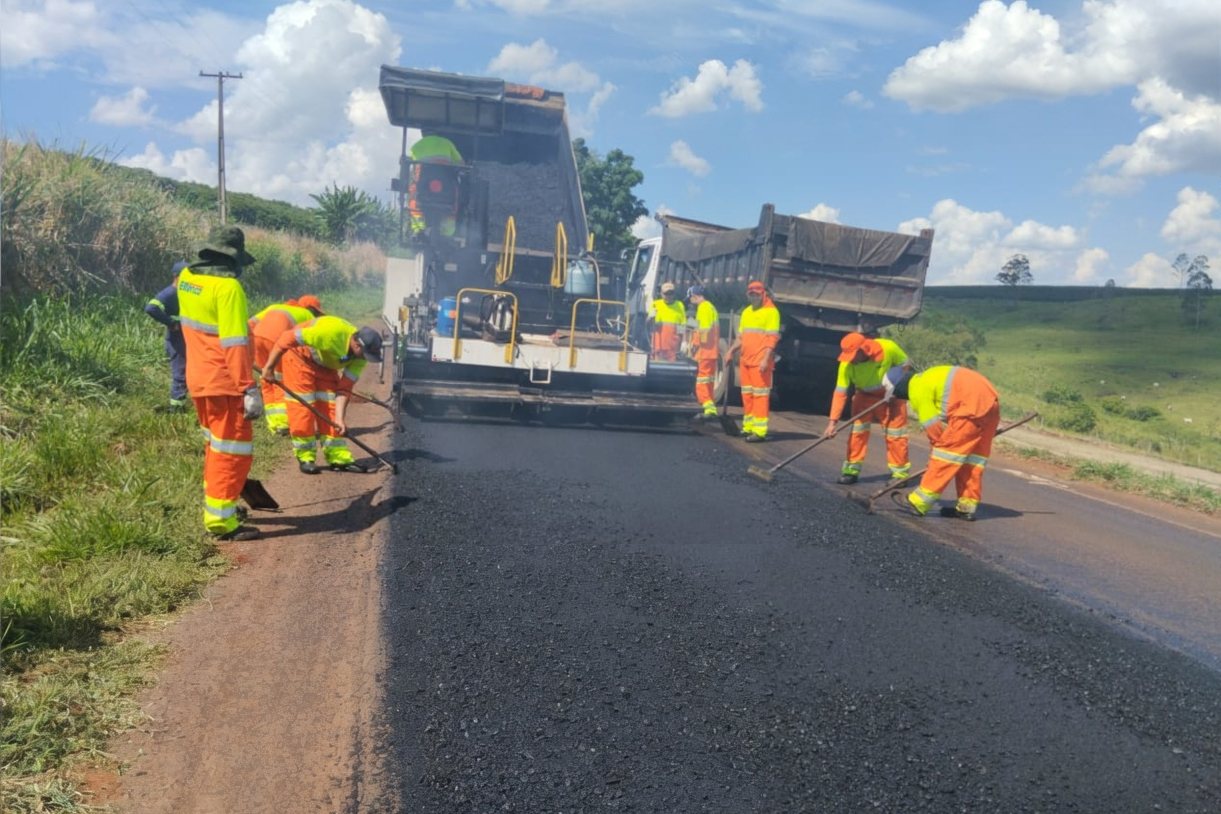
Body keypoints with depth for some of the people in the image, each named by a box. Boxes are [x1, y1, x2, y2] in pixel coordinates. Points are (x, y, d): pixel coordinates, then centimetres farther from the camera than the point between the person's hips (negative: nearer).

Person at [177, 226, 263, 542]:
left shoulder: (186, 278, 7)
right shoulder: (228, 287, -19)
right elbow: (235, 345, -24)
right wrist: (250, 389, -24)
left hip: (198, 377, 9)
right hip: (223, 383, -9)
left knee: (216, 446, 23)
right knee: (234, 450, -2)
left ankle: (215, 503, 35)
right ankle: (221, 521, 1)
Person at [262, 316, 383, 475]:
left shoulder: (360, 356, -18)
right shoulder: (331, 331, -39)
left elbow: (344, 388, -13)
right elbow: (287, 338, -33)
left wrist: (339, 418, -20)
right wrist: (269, 367, -25)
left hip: (326, 364, 6)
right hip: (299, 356, -6)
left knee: (330, 407, 0)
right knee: (302, 407, -9)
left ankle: (338, 457, 5)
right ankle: (305, 458, 2)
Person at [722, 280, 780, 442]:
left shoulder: (771, 311, -7)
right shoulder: (746, 312, 17)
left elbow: (773, 338, -13)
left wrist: (766, 359, -21)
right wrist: (731, 351, 10)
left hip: (760, 361, -8)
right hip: (745, 360, 8)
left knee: (760, 394, -7)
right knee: (747, 394, 11)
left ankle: (760, 430, -8)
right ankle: (748, 426, 19)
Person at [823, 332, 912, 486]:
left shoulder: (888, 348, -32)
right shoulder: (847, 363, -28)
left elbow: (904, 366, -12)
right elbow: (840, 392, -26)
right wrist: (833, 421, -31)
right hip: (865, 396, 2)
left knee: (895, 434, -1)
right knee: (857, 431, -5)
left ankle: (900, 472, 11)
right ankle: (852, 470, 6)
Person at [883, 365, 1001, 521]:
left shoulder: (918, 389, -4)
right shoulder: (927, 379, 24)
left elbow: (932, 425, -3)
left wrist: (939, 445, 10)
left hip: (972, 406, -9)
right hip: (991, 399, 9)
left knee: (946, 452, -5)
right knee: (975, 455, 13)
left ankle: (919, 502, -2)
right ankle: (967, 507, 18)